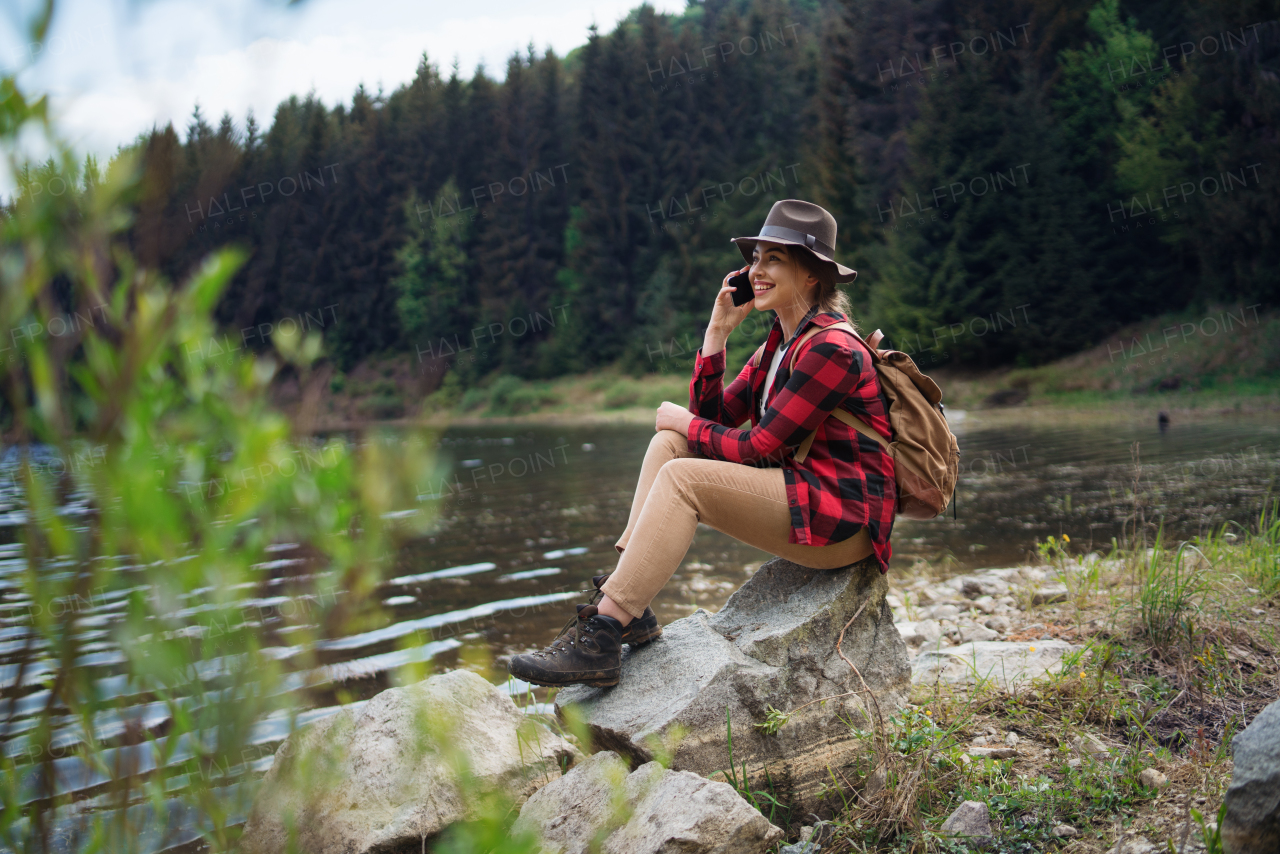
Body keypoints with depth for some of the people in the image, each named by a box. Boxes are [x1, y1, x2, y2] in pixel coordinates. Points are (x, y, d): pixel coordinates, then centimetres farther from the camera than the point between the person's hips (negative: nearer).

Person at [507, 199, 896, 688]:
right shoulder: (778, 346, 14)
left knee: (682, 477, -24)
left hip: (845, 518, -9)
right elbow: (713, 418, 9)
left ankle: (600, 641, -26)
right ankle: (628, 607, -10)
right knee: (671, 442, 0)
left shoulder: (831, 349, -16)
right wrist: (718, 331, 2)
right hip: (799, 493, 10)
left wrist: (686, 423, -4)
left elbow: (759, 449, -19)